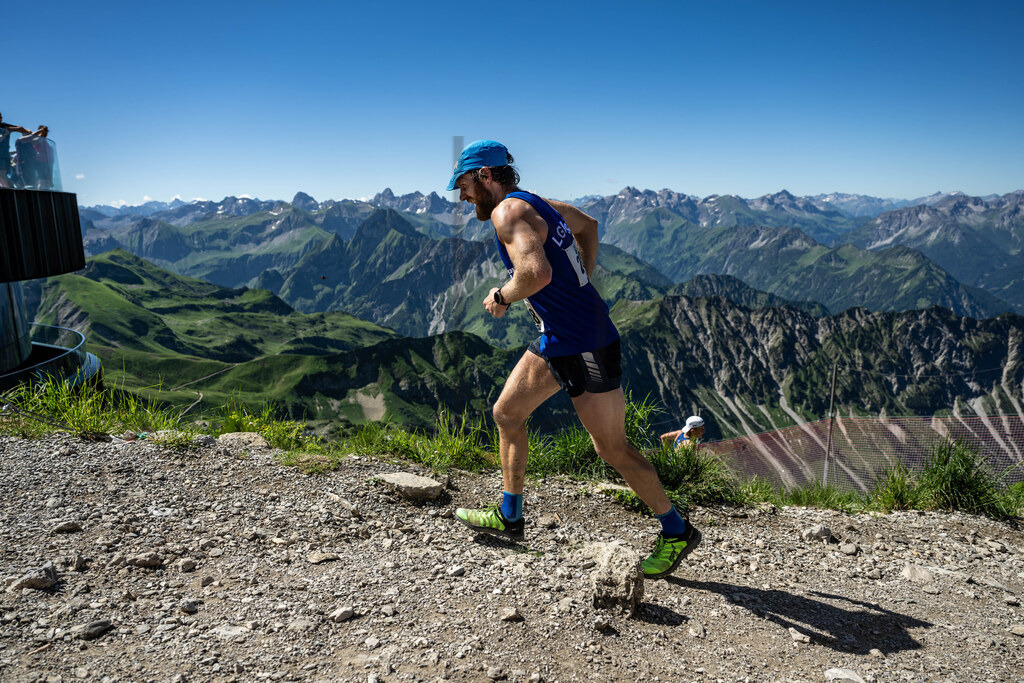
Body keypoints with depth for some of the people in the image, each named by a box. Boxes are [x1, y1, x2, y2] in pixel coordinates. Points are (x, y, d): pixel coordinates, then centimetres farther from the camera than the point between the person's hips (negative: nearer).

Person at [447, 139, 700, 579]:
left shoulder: (509, 211, -16)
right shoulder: (535, 204, 13)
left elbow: (537, 272, -35)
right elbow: (587, 224, 31)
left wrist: (501, 297, -15)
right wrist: (582, 283, 23)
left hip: (585, 348, -10)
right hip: (556, 341, 10)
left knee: (613, 449, 1)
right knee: (506, 414, 15)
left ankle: (676, 533, 19)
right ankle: (509, 517, 27)